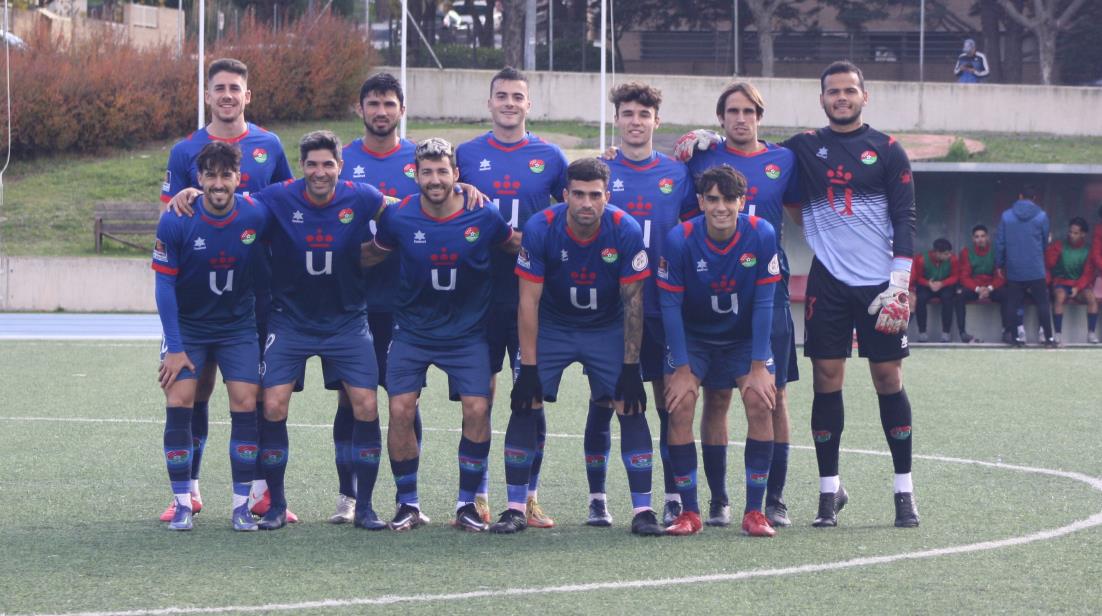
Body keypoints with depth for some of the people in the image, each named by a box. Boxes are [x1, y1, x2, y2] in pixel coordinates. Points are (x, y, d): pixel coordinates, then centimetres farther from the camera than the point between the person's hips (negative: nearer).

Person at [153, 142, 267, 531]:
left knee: (245, 404, -9)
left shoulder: (256, 216, -14)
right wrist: (174, 347, -13)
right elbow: (165, 284, -11)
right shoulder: (175, 222, -17)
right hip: (187, 325, -1)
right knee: (178, 403, -12)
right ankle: (182, 502, -2)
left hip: (239, 324, 1)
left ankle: (241, 504, 0)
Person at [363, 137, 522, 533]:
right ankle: (408, 504, 4)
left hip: (467, 333, 0)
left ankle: (467, 504, 3)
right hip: (412, 332, 0)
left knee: (477, 410, -12)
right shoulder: (398, 218, -10)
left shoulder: (484, 217, -11)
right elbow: (371, 255, 8)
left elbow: (519, 246, 8)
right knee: (400, 410, -10)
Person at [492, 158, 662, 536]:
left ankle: (643, 509, -5)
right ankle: (515, 508, -3)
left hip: (608, 330, 0)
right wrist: (528, 367, -18)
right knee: (524, 404, -12)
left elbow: (633, 302, -14)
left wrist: (630, 367, -15)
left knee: (631, 407, -11)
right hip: (551, 327, 0)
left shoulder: (626, 231, -21)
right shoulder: (540, 229, -22)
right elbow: (529, 301, -16)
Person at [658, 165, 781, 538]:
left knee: (760, 402, -17)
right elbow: (670, 305, -15)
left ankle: (754, 511, -8)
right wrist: (682, 369, -17)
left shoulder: (761, 235, -20)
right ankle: (689, 512, -8)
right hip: (693, 335, 0)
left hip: (745, 335, 0)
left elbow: (763, 303, -15)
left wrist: (759, 367, -16)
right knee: (680, 405, -17)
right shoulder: (680, 240, -22)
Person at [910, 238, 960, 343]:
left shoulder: (952, 259, -15)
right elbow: (917, 277, -6)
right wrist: (928, 283, -26)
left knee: (947, 297, -33)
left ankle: (946, 333, -26)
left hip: (945, 286, 0)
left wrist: (942, 284, -24)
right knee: (920, 298, -31)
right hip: (926, 286, 0)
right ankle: (922, 333, -21)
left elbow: (955, 277, -7)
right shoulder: (921, 259, -19)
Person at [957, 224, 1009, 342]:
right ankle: (962, 331, -29)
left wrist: (990, 288, -23)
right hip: (972, 287, 0)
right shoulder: (966, 252, -1)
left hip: (992, 287, 0)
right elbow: (964, 277, -4)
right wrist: (977, 289, -22)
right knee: (960, 294, -31)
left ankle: (1007, 331, -27)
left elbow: (1001, 276, -5)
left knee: (1006, 294, -31)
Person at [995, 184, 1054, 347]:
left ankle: (1018, 335, 6)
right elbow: (1045, 242, 8)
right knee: (1042, 303, 5)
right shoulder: (1041, 216, -4)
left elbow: (999, 242, 1)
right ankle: (1047, 337, 4)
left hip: (1014, 269, 1)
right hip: (1035, 269, -1)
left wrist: (999, 264, 12)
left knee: (1014, 303, 8)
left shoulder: (1006, 216, -2)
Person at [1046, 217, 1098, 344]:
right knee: (1060, 296, -36)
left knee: (1091, 296, -32)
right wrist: (1050, 248, -24)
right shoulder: (1060, 246, 0)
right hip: (1062, 282, -1)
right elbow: (1049, 264, -10)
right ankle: (1058, 334, -32)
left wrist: (1078, 287, -16)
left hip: (1081, 284, 1)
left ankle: (1091, 333, -24)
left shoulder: (1089, 249, 1)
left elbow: (1088, 273, -2)